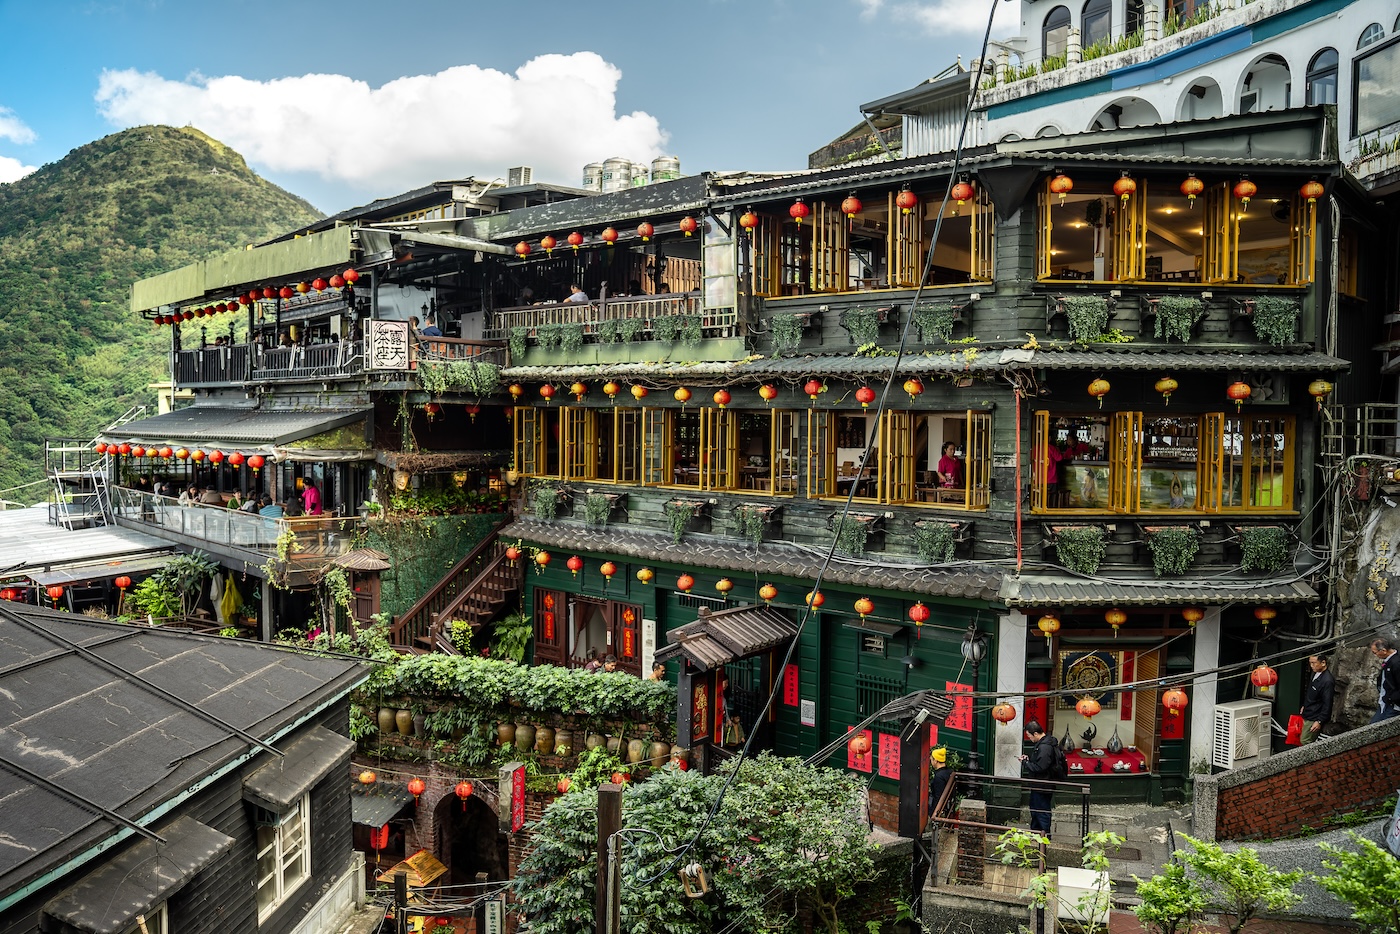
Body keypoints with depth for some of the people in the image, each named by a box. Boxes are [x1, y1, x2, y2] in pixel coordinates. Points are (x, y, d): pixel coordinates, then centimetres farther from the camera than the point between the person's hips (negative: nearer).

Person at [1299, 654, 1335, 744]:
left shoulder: (1327, 681, -24)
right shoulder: (1315, 674, 5)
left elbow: (1327, 705, -22)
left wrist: (1319, 721, -22)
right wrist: (1304, 706, 27)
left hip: (1314, 720, -9)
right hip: (1307, 716, 9)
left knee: (1305, 742, -7)